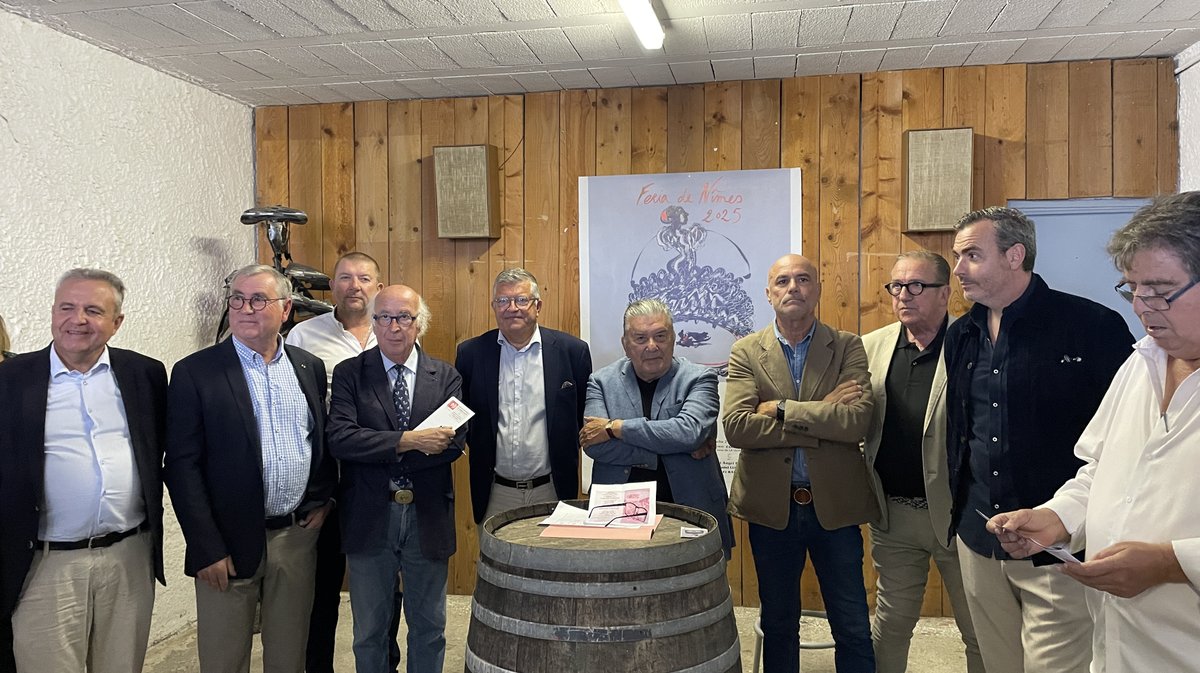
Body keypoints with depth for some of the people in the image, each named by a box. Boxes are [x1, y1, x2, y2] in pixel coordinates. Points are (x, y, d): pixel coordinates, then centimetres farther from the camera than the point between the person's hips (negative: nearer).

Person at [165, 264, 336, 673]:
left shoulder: (310, 368, 6)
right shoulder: (195, 373, -7)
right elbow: (182, 466, -9)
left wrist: (323, 500, 3)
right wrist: (207, 548, -12)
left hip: (299, 535, 3)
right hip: (230, 543, -3)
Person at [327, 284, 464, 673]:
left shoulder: (446, 377, 1)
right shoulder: (350, 374, -1)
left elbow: (454, 442, -11)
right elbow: (339, 437, -15)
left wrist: (382, 452, -16)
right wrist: (407, 441, -24)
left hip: (428, 518, 1)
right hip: (370, 518, -1)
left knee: (429, 629, 16)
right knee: (369, 631, 15)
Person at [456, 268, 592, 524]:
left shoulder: (572, 350, -3)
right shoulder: (471, 353, 1)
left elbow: (586, 415, 5)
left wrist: (566, 456, 2)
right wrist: (480, 450, 4)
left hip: (551, 491, -1)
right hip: (494, 493, 1)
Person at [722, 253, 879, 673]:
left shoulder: (848, 347, -1)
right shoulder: (746, 352, -1)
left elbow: (859, 420, -16)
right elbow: (736, 426, -16)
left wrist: (782, 410, -17)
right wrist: (824, 418, -17)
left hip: (834, 506, 0)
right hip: (771, 507, 1)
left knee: (853, 631, 9)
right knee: (778, 626, 17)